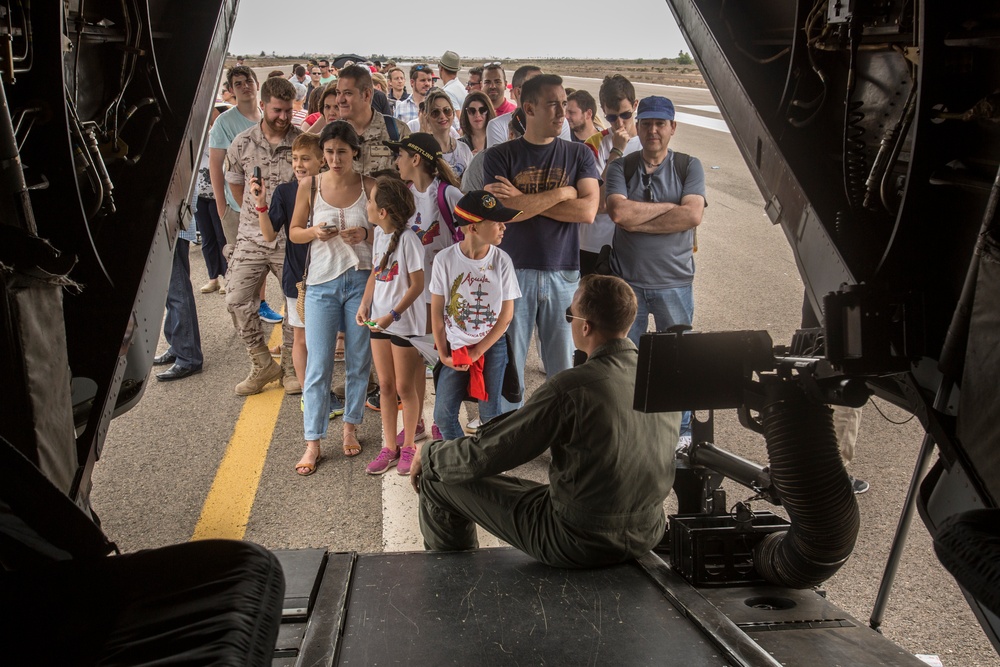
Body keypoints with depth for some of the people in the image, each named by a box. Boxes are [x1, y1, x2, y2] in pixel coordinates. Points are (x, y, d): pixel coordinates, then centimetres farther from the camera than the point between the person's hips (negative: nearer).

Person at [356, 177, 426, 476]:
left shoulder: (407, 238, -18)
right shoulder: (379, 233, 5)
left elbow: (417, 285, -16)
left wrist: (393, 315, -21)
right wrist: (364, 305, 3)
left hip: (405, 322, -7)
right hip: (379, 320, 7)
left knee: (405, 387, 5)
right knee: (386, 385, 12)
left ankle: (409, 447, 20)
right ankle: (389, 447, 22)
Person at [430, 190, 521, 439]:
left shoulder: (502, 261, -9)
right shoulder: (445, 259, -11)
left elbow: (506, 314, -6)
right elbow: (437, 310, -3)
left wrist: (477, 352, -8)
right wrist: (443, 354, -4)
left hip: (492, 346, 0)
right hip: (455, 346, 1)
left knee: (490, 414, 4)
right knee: (443, 415, 1)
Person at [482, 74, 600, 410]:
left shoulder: (579, 154, 7)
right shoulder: (500, 156, 1)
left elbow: (588, 210, -8)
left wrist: (524, 200, -12)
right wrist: (561, 193, -9)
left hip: (564, 273, 1)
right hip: (514, 271, -1)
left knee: (564, 366, 6)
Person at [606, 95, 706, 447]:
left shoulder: (689, 166, 2)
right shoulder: (620, 167, 3)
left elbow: (693, 215, -14)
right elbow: (619, 212, -14)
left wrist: (638, 220, -13)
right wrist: (668, 207, -8)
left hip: (674, 282, 0)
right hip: (626, 281, 1)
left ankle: (681, 430, 27)